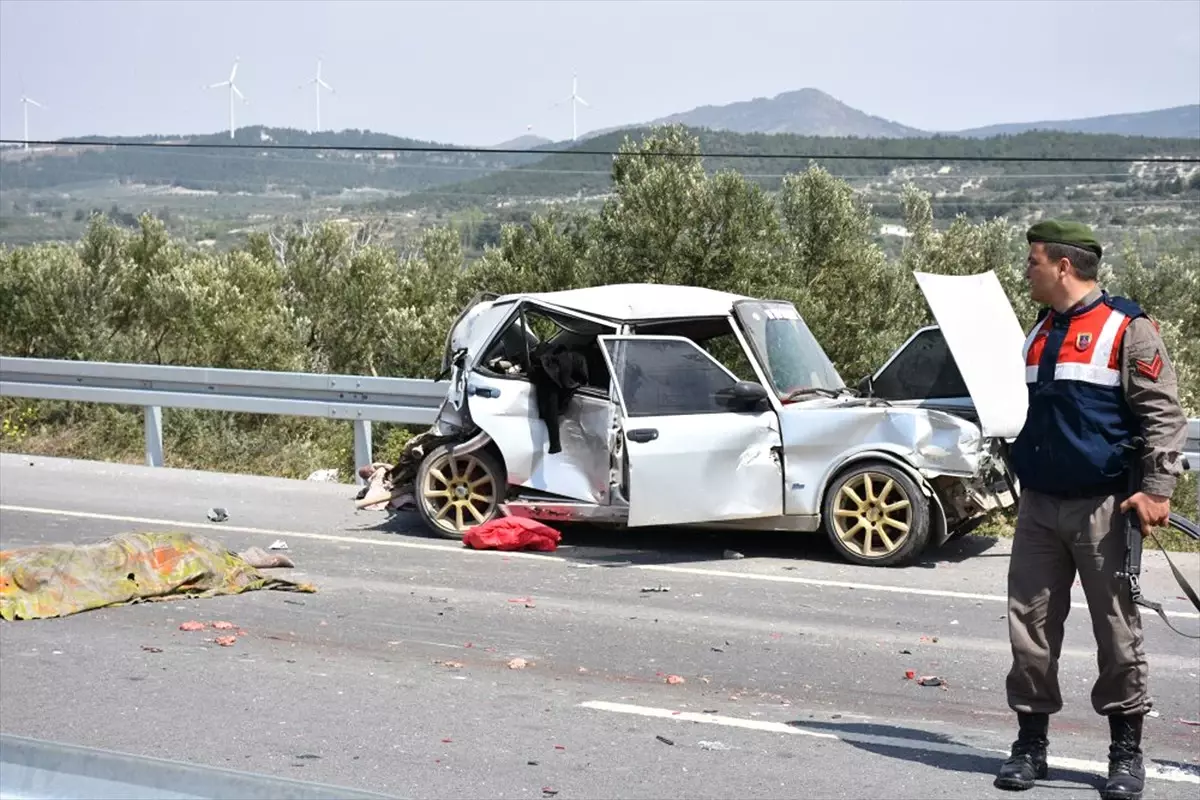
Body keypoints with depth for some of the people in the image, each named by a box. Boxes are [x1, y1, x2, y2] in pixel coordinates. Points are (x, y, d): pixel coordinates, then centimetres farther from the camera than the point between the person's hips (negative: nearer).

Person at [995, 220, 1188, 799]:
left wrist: (1156, 490, -14)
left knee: (1118, 631, 1)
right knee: (1030, 626, 5)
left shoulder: (1127, 329, -6)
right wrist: (1015, 462, 21)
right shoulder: (1040, 333, 15)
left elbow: (1164, 415, -8)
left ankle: (1126, 753, 12)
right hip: (1038, 507, 6)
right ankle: (1031, 744, 16)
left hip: (1102, 508, -6)